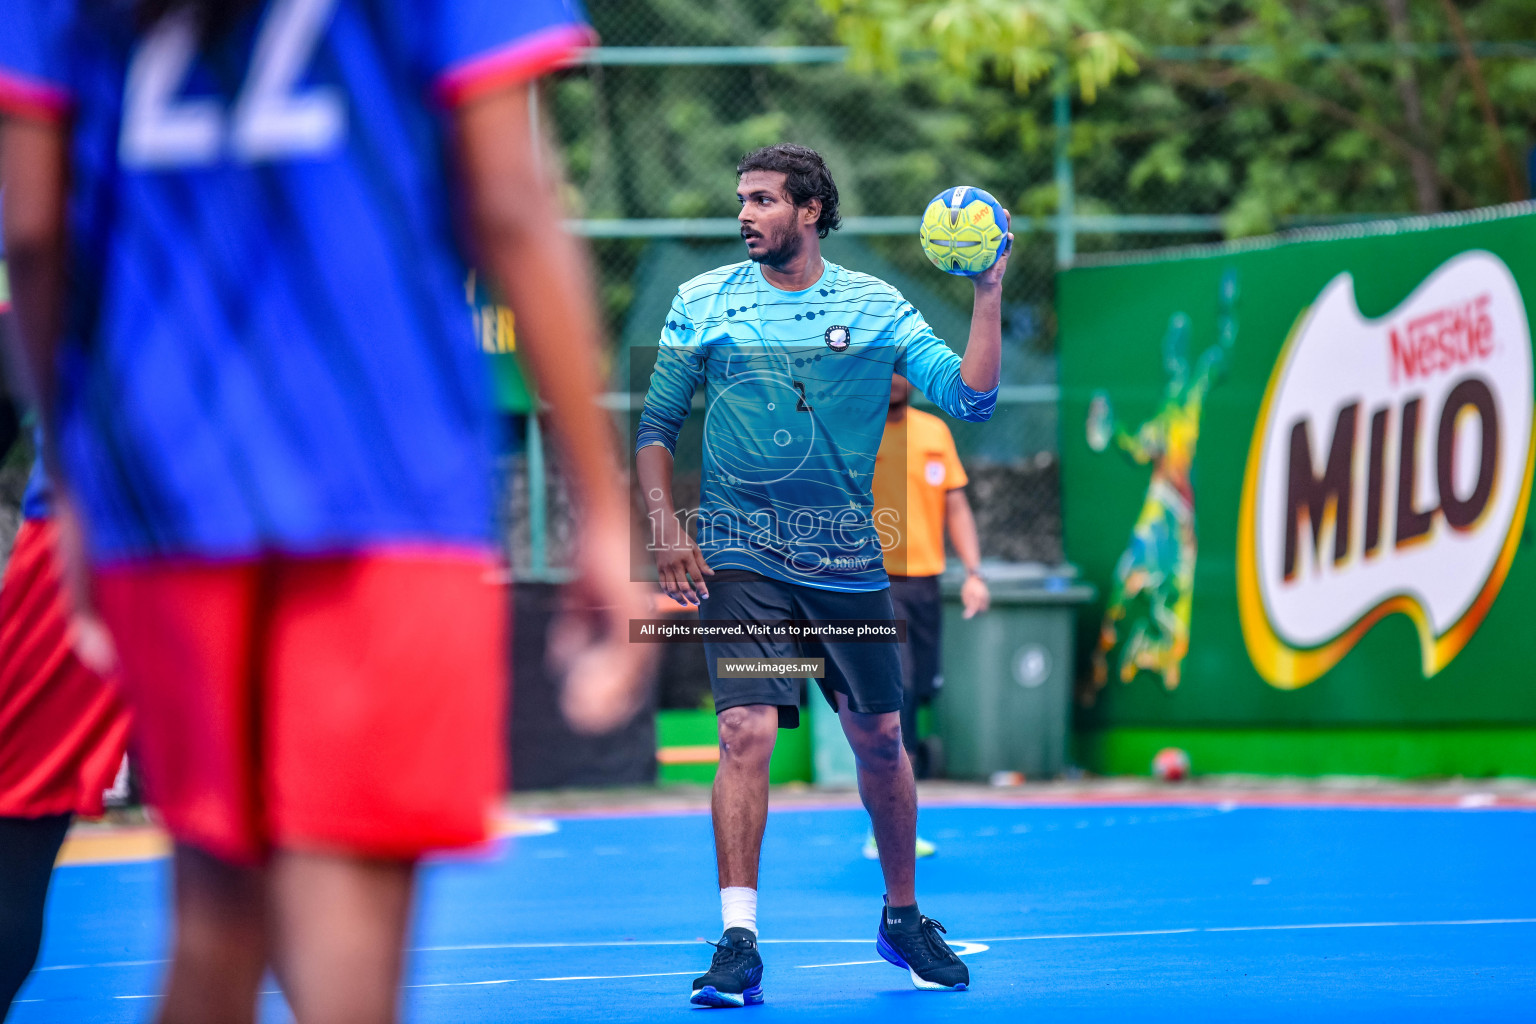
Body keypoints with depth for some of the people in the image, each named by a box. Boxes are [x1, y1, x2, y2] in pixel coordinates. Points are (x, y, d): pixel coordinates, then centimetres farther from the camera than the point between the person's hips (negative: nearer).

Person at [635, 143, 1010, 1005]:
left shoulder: (877, 306, 3)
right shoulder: (702, 303, 4)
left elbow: (970, 397, -3)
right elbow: (657, 424, 9)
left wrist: (989, 294, -12)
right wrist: (666, 527, -3)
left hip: (849, 562, 2)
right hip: (739, 558, -1)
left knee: (880, 739, 10)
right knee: (747, 733, -15)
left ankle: (902, 915, 30)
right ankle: (739, 942, -14)